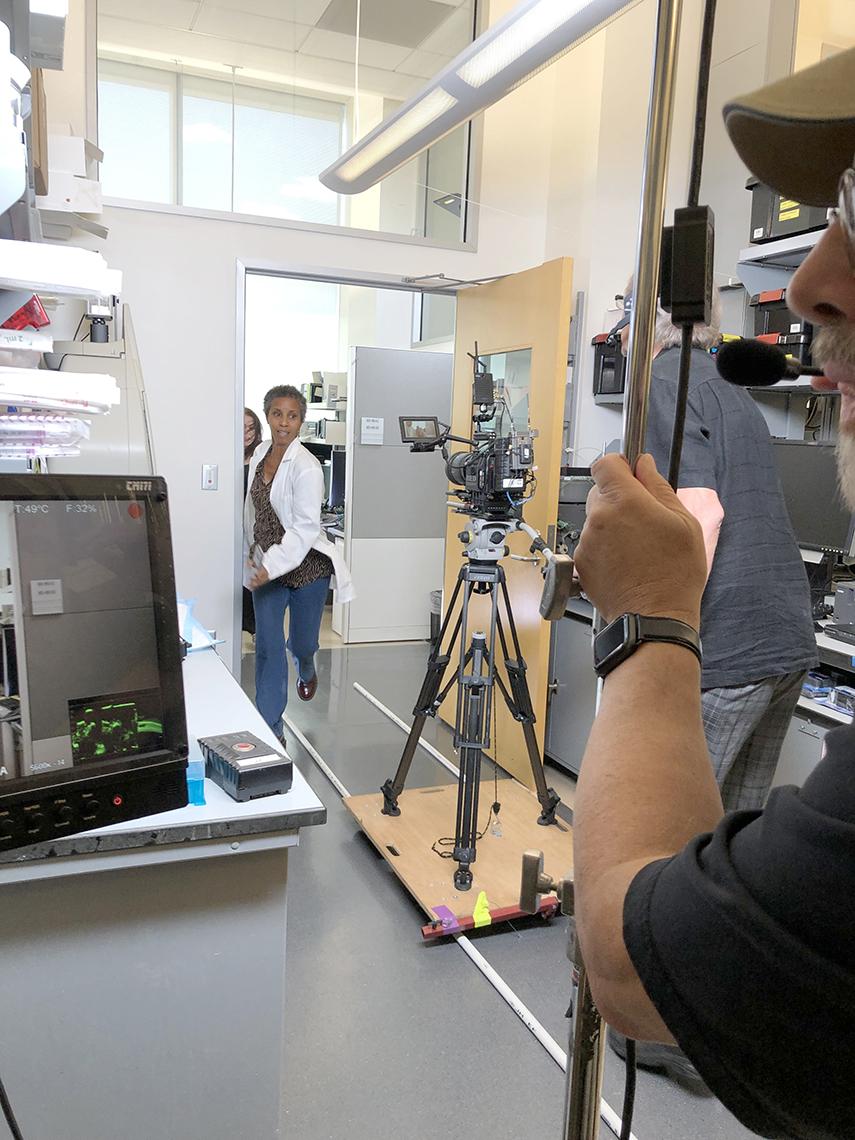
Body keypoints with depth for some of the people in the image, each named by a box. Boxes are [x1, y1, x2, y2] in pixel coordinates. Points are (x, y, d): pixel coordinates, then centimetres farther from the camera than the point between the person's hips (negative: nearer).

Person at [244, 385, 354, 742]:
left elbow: (305, 528, -22)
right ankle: (270, 726, 8)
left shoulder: (305, 467, -18)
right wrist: (251, 551, 19)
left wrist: (271, 566, -30)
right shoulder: (260, 454, 3)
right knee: (268, 646, -1)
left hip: (305, 564, -5)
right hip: (266, 565, 5)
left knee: (301, 642, 11)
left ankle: (306, 670, 49)